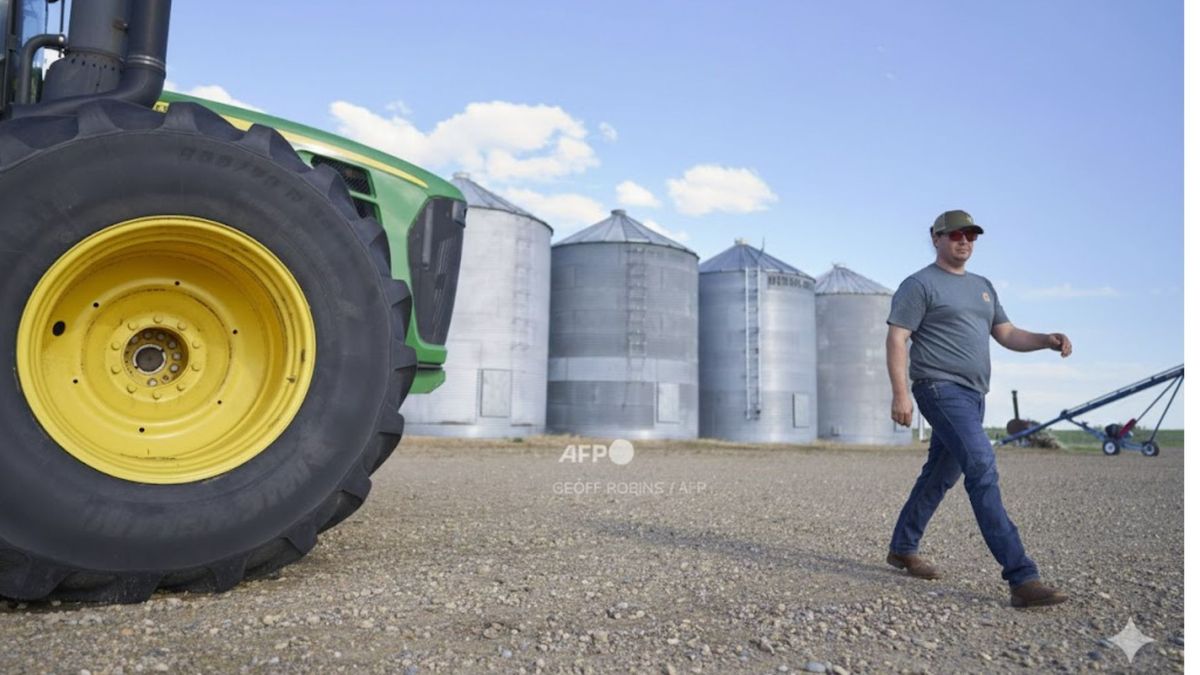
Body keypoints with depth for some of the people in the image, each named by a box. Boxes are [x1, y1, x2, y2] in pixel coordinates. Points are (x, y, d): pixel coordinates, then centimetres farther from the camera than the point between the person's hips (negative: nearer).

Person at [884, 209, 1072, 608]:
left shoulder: (982, 287, 21)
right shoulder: (920, 284, -3)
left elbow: (1007, 335, 19)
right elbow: (896, 338, -10)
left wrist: (1046, 341, -1)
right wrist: (900, 393, -19)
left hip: (973, 395, 9)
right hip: (942, 390, -9)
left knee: (940, 476, 14)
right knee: (983, 468, -18)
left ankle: (902, 549, 29)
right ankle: (1021, 578, -20)